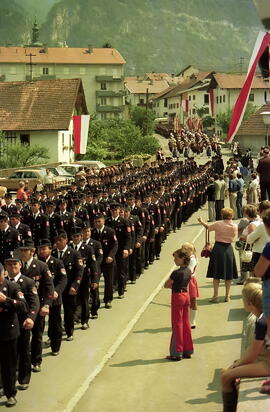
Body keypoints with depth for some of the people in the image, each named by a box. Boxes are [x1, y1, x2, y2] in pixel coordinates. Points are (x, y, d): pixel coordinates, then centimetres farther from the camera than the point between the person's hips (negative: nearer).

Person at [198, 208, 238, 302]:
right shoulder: (235, 226, -7)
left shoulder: (218, 224, -10)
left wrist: (201, 221, 25)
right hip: (228, 249, 2)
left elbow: (208, 227, 6)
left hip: (218, 248, -1)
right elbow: (234, 235, 7)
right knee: (228, 274, 12)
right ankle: (227, 296, 17)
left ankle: (215, 296, 5)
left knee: (216, 274, 6)